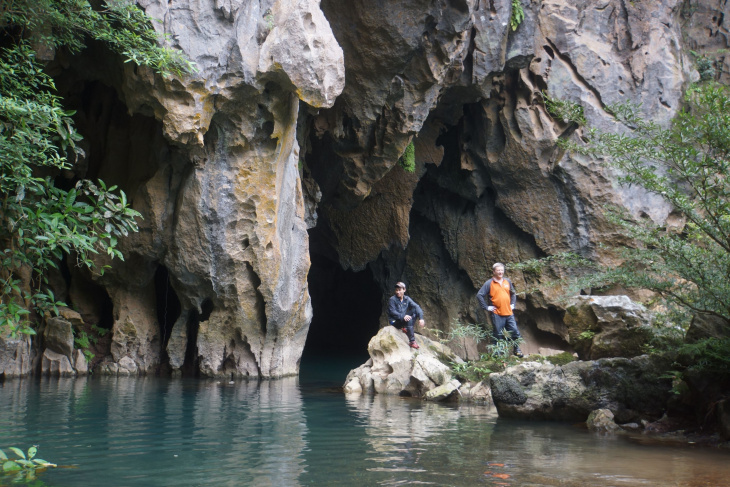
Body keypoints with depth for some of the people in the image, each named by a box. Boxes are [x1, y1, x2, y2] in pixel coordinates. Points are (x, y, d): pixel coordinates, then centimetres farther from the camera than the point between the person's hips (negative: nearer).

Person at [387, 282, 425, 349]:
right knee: (408, 319, -33)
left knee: (415, 311, -12)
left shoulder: (406, 299, 3)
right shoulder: (392, 299, -10)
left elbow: (416, 307, -8)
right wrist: (402, 317, -34)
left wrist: (421, 318, -24)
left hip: (404, 319, 6)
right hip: (394, 322, -6)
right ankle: (412, 341, -31)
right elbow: (392, 312, -18)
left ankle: (406, 328, -12)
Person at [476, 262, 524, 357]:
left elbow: (513, 293, 27)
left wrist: (512, 304, 14)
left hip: (509, 313, 4)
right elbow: (479, 295, -8)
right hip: (496, 314, -4)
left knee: (515, 332, 4)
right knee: (499, 335, 1)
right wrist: (486, 307, -9)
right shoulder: (489, 283, -4)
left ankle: (517, 350, 21)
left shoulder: (507, 281, 12)